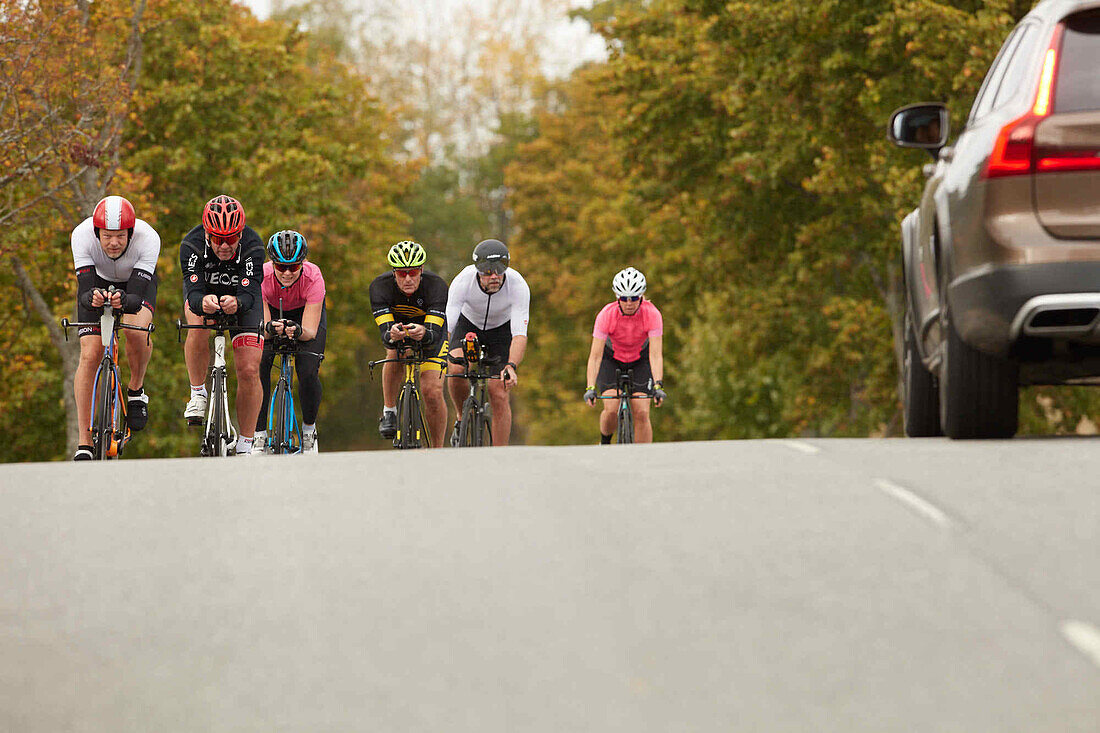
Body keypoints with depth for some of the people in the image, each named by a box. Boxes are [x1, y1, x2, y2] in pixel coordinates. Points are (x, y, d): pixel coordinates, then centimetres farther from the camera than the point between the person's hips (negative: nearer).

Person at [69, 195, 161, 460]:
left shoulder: (148, 238, -37)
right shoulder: (82, 235, -35)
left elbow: (136, 296, -40)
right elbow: (85, 290, -38)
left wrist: (124, 301, -62)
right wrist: (92, 298, -61)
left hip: (138, 282, -1)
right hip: (98, 282, 1)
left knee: (136, 329, -33)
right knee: (89, 356, -14)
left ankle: (136, 391, -2)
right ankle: (84, 445, -8)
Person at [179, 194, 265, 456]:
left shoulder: (252, 245, -33)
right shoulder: (192, 245, -32)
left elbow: (250, 294, -39)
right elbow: (193, 292, -39)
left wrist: (237, 303, -62)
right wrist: (202, 302, -62)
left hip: (240, 298, 0)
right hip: (204, 292, 0)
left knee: (249, 371, -11)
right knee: (199, 329, -35)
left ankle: (245, 447, 0)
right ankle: (198, 393, -13)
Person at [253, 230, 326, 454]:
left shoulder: (312, 278, -37)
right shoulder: (262, 276, -36)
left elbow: (311, 332, -37)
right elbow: (262, 326, -36)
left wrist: (298, 331, -59)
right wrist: (270, 328, -59)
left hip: (307, 312, -1)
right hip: (272, 312, 1)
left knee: (308, 372, -20)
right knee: (259, 367, -21)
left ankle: (309, 429, 6)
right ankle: (259, 435, -9)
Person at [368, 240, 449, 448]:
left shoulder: (436, 285, -36)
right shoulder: (381, 286, -33)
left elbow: (434, 333, -44)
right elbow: (384, 331, -41)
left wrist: (424, 333, -67)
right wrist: (391, 336, -64)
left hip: (430, 327, -1)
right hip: (398, 323, 1)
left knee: (432, 391, -16)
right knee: (394, 352, -33)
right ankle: (389, 413, -15)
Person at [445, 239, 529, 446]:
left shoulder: (518, 286, -33)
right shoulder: (463, 282, -33)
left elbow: (520, 334, -38)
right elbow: (446, 327, -36)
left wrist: (511, 366, -54)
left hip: (502, 329, 0)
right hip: (468, 325, 0)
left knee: (499, 396, -11)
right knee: (457, 370, -29)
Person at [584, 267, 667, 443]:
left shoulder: (652, 314, -29)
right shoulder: (607, 315, -30)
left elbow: (656, 354, -33)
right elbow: (595, 355, -31)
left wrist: (658, 386, -46)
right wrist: (590, 388, -42)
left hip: (640, 360, 1)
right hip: (611, 360, -1)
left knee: (642, 413, -14)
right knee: (611, 410, -19)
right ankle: (604, 444, 11)